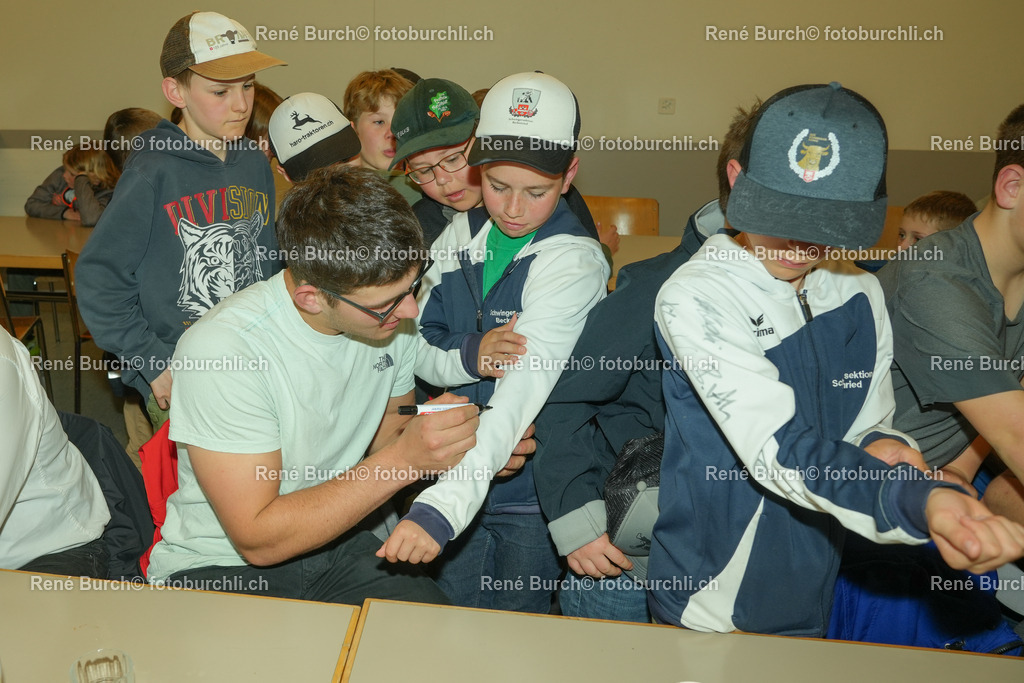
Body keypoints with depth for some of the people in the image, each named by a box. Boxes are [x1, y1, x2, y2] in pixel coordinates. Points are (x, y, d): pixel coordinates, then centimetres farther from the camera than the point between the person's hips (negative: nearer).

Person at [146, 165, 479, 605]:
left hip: (340, 542, 4)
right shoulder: (221, 350, -26)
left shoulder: (391, 316, -8)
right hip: (224, 567, -4)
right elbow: (257, 539, -24)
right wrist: (404, 460, -31)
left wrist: (481, 445, -12)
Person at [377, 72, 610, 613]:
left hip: (532, 492, -4)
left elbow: (519, 397, -31)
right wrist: (469, 356, -21)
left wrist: (438, 507, -40)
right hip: (456, 473, 5)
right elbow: (418, 348, 2)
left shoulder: (575, 263, -20)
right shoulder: (461, 236, -1)